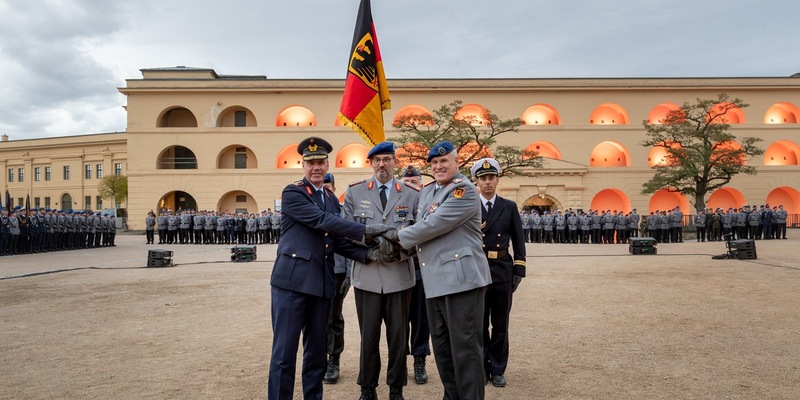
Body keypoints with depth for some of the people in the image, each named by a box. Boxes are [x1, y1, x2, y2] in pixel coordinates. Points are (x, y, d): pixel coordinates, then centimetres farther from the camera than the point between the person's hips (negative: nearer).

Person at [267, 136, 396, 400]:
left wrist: (367, 253, -6)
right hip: (291, 280, -6)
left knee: (317, 350, 14)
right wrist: (365, 231, -22)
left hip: (321, 283, 6)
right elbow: (321, 220, -18)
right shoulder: (292, 193, -6)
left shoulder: (332, 199, 16)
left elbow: (337, 241, 12)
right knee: (284, 351, 0)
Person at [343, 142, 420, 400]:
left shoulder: (412, 194, 5)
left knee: (398, 335, 8)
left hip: (399, 274, 0)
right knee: (368, 335, 7)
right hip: (367, 274, 0)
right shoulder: (354, 192, 6)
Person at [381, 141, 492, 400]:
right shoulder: (426, 192, 17)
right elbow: (421, 227, 19)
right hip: (435, 280, 9)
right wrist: (399, 243, 0)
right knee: (441, 345, 16)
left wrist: (397, 236, -7)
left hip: (461, 277, -9)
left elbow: (433, 225, -18)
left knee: (464, 345, -2)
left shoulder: (464, 190, -10)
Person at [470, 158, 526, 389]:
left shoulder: (509, 207, 6)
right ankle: (481, 368, 21)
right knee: (478, 323, 8)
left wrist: (519, 271, -1)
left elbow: (518, 242, 5)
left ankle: (497, 369, 21)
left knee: (500, 324, 9)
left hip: (502, 270, 1)